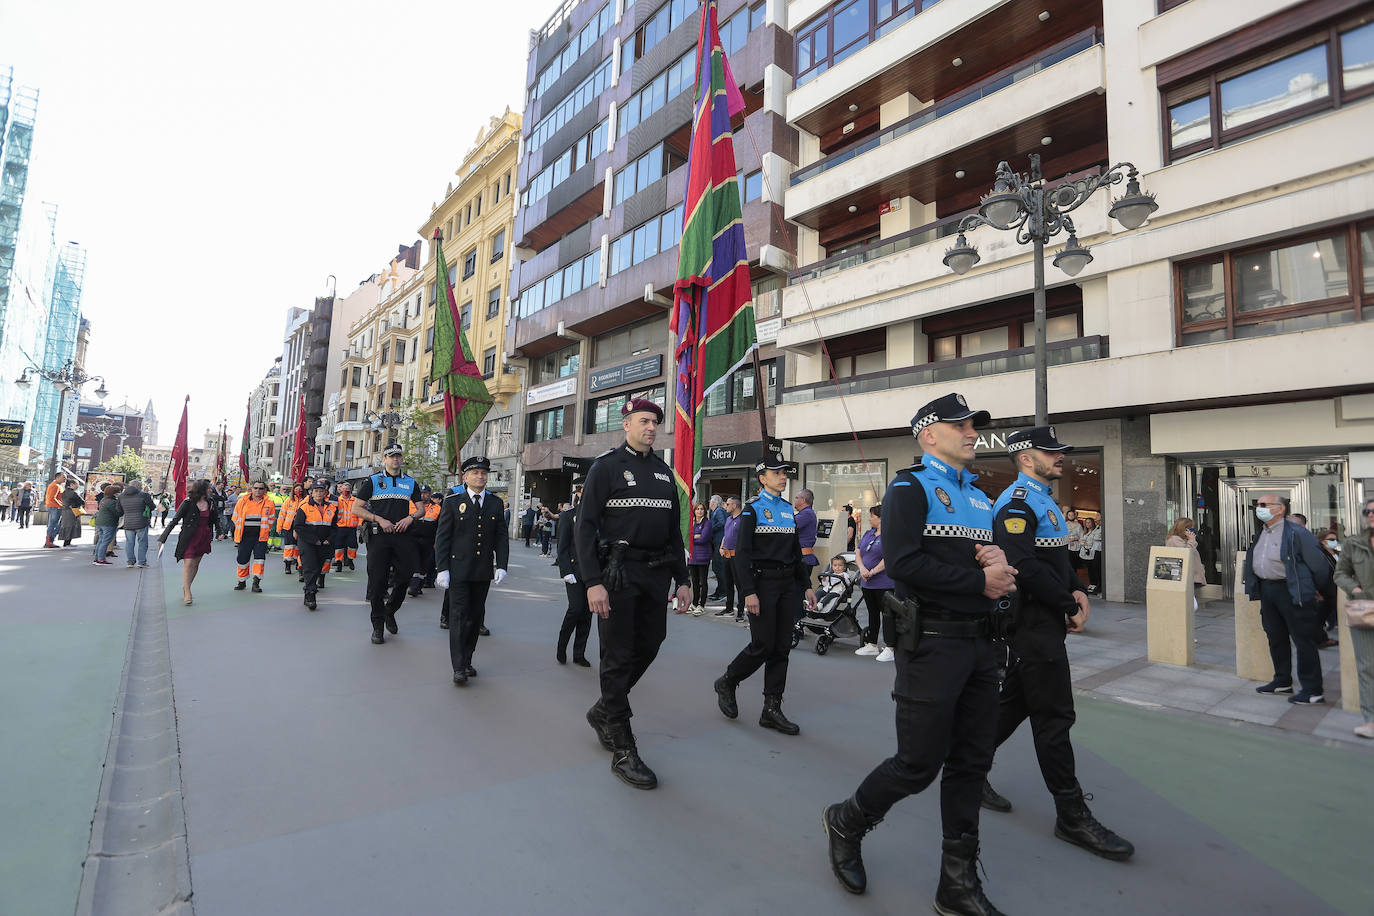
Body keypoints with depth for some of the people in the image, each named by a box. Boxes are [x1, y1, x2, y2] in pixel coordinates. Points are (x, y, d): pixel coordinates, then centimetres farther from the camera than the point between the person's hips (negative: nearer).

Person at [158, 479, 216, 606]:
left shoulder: (210, 502, 5)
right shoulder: (188, 503, -11)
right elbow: (175, 520, -11)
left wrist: (211, 535, 22)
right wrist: (163, 538, -14)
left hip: (203, 537, 5)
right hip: (189, 537, -5)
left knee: (196, 563, 10)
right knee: (188, 563, -10)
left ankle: (186, 587, 26)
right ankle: (187, 594, -7)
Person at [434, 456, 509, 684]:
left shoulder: (496, 503, 7)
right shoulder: (452, 501, -1)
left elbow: (502, 537, 7)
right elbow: (442, 537, -3)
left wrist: (501, 566, -1)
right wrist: (442, 569, -9)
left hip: (483, 571, 3)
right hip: (458, 569, -3)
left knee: (476, 616, 10)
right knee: (459, 616, -4)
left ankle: (467, 661, 23)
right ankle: (459, 667, 0)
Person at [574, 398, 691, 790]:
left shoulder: (664, 471, 15)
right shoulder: (606, 466, -4)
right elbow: (585, 527, -9)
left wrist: (682, 580, 11)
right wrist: (593, 583, -18)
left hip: (657, 574, 6)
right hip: (619, 571, -6)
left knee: (648, 647, 12)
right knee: (619, 656, 0)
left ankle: (603, 711, 35)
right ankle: (623, 751, 10)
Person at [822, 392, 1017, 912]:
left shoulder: (981, 499, 18)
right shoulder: (909, 489, -7)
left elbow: (998, 572, 18)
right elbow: (903, 563, -21)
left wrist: (999, 559, -6)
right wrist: (980, 581, -16)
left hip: (980, 645, 8)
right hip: (932, 644, -7)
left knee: (971, 764, 12)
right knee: (919, 765, 0)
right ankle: (847, 822, 26)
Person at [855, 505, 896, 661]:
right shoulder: (868, 534, 14)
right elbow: (859, 554, 12)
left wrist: (872, 571, -18)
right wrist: (862, 568, -7)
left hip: (884, 583, -8)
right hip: (868, 583, 8)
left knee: (887, 613, -4)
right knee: (872, 613, 16)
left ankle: (889, 649, 1)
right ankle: (872, 645, 25)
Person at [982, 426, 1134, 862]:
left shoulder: (1043, 500, 17)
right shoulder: (1016, 504, -16)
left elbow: (1058, 557, 20)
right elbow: (1024, 568, -25)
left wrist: (1076, 589, 2)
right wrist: (1070, 608, -15)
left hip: (1044, 622, 10)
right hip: (1034, 624, -10)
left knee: (1014, 703, 17)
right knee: (1054, 716, -2)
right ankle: (1072, 816, 10)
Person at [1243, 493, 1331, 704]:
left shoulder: (1295, 533, -13)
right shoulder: (1260, 534, 10)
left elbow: (1319, 564, -9)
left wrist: (1314, 590, 1)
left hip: (1291, 591, -8)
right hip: (1266, 590, 8)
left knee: (1303, 639, -1)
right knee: (1275, 637, 16)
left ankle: (1312, 690, 7)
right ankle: (1282, 681, 29)